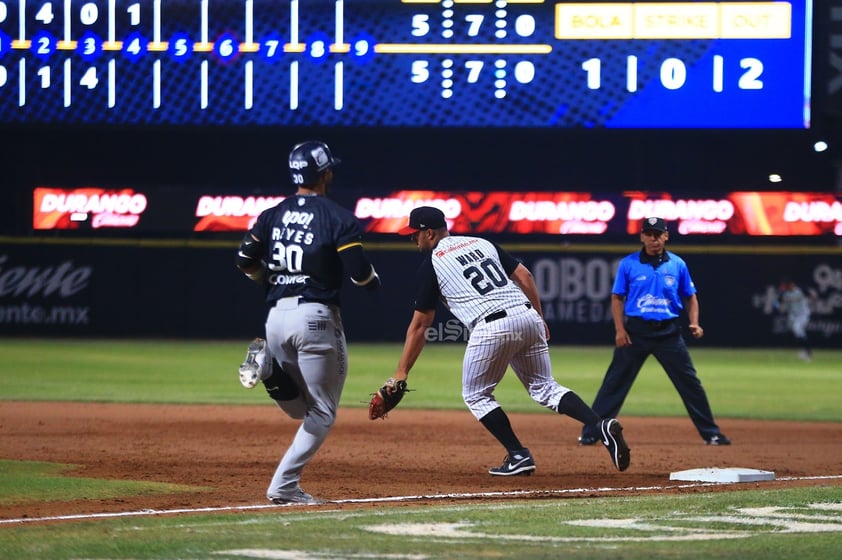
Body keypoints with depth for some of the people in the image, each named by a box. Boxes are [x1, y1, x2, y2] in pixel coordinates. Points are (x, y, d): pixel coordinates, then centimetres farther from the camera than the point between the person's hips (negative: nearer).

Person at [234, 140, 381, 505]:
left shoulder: (272, 216, 9)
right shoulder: (337, 218, -6)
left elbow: (245, 262, 7)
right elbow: (359, 273, -12)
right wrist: (375, 281, 11)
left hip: (276, 316, 5)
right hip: (316, 318, -5)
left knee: (300, 409, 19)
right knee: (321, 414, 3)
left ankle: (267, 364, -9)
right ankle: (284, 486, -9)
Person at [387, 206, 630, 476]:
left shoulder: (431, 264, 6)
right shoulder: (482, 243, 22)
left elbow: (419, 324, 7)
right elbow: (524, 276, 16)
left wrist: (401, 373, 11)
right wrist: (539, 319, 23)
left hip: (492, 327, -6)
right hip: (527, 315, 6)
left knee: (476, 395, 15)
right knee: (545, 388, 15)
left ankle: (519, 455, 6)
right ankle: (602, 425, -7)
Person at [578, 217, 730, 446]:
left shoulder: (677, 264, 5)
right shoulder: (628, 264, 1)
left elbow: (690, 297, 12)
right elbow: (617, 298, 3)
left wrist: (694, 323, -4)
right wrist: (620, 329, -7)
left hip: (668, 332, 1)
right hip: (636, 330, -1)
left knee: (690, 383, 2)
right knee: (615, 382, -2)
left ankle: (711, 433, 10)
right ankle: (591, 432, 2)